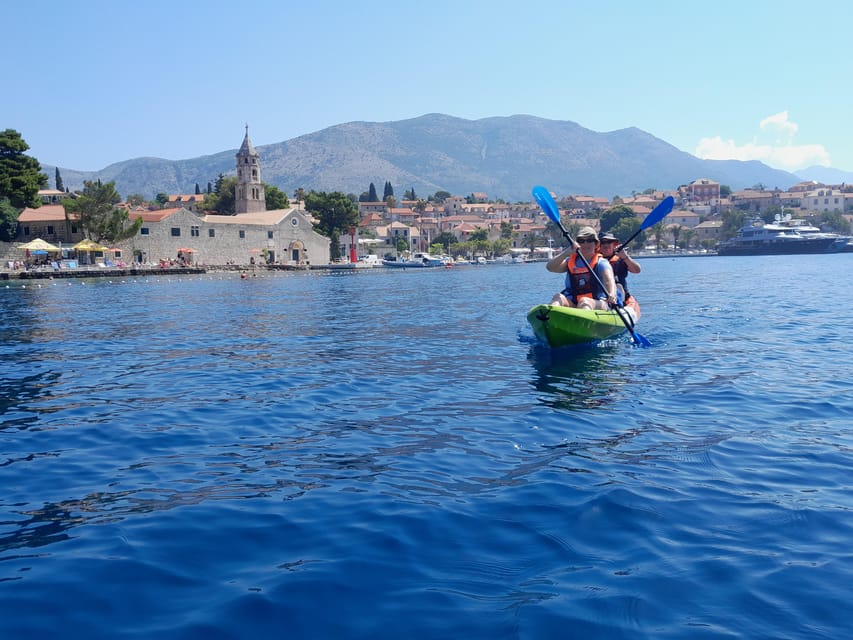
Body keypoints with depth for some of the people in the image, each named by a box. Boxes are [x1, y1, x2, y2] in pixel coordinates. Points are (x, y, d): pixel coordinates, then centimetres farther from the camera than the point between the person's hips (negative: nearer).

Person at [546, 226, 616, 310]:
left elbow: (609, 280, -15)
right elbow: (550, 267, -2)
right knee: (558, 297, -25)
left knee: (584, 301, -35)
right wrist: (567, 253, -16)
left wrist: (611, 295, -39)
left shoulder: (601, 263, 5)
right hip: (572, 304, 3)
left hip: (598, 304, -3)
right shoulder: (570, 261, 15)